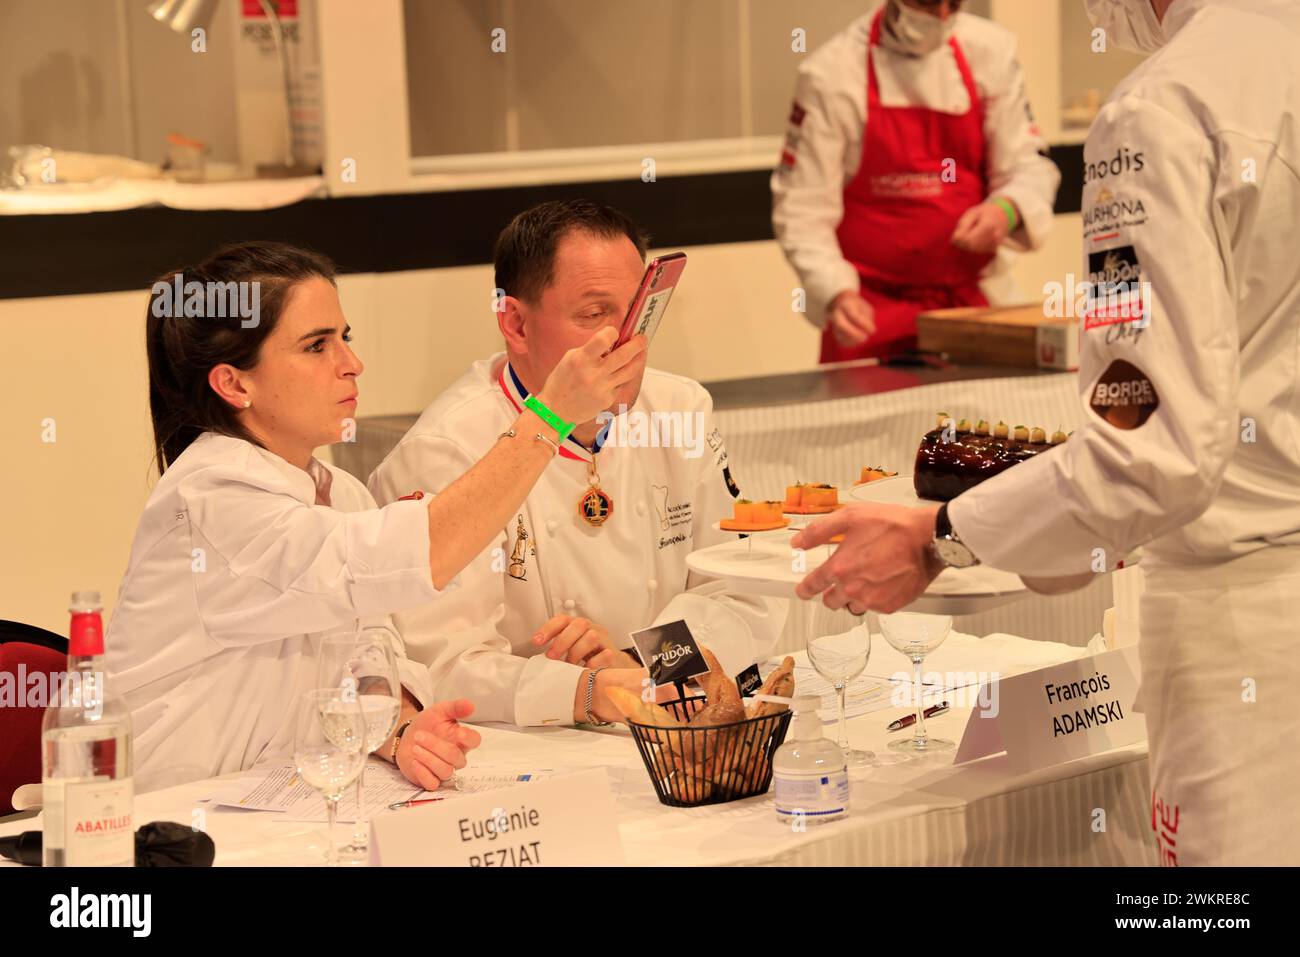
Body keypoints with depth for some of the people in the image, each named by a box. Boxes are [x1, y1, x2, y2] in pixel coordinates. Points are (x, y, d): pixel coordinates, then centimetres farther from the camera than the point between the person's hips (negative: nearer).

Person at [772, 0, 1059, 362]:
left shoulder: (990, 50, -1)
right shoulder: (830, 74, -12)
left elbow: (1030, 165, 3)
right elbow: (802, 208, -11)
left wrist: (1006, 209, -20)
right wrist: (837, 293, -26)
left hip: (972, 300, 3)